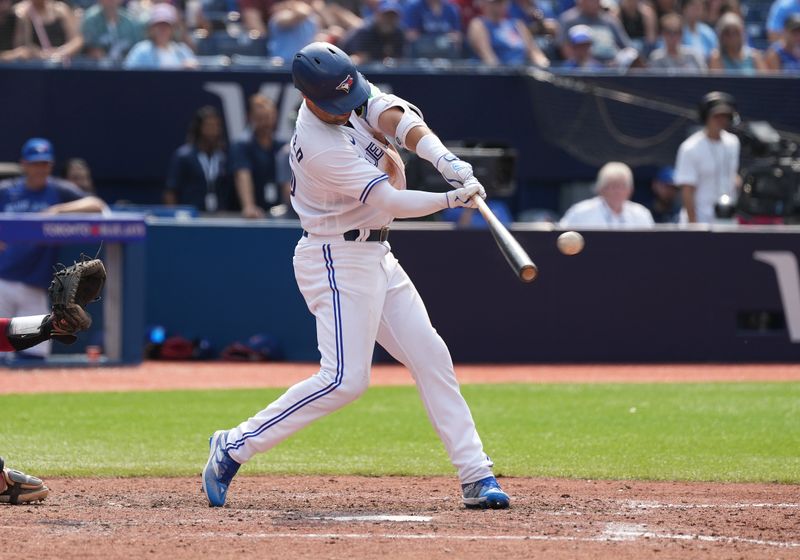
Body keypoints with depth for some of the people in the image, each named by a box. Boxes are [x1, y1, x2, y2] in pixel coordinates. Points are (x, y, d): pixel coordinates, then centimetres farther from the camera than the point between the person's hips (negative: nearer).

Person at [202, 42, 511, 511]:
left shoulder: (352, 94, -2)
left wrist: (446, 160, -27)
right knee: (345, 380, -15)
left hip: (376, 257, 9)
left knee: (431, 358, 6)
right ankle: (234, 447, -7)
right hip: (338, 261, -9)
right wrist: (455, 197, -18)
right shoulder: (320, 147, -25)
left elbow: (397, 117, -12)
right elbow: (393, 202, -23)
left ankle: (476, 475, 7)